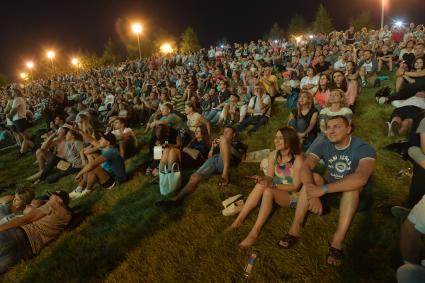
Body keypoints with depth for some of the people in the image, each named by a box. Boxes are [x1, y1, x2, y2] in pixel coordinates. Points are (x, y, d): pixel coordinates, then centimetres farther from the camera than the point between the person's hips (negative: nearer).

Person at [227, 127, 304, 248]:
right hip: (277, 191, 5)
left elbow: (295, 186, -19)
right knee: (261, 185, -26)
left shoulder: (297, 159, -21)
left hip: (293, 196, -5)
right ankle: (238, 220, -24)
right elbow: (270, 177, 2)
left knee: (268, 191, -33)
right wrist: (263, 179, -23)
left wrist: (272, 185, -29)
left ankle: (254, 233, -32)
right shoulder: (273, 155, -4)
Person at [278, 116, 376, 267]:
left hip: (358, 197, -3)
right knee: (313, 177, -22)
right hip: (333, 193, 4)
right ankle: (295, 227, -25)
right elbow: (305, 168, -24)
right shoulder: (323, 146, -9)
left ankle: (338, 240, -35)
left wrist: (323, 189, -46)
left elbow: (361, 178, -41)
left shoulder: (364, 148, -21)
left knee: (353, 184, -35)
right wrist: (312, 194, -42)